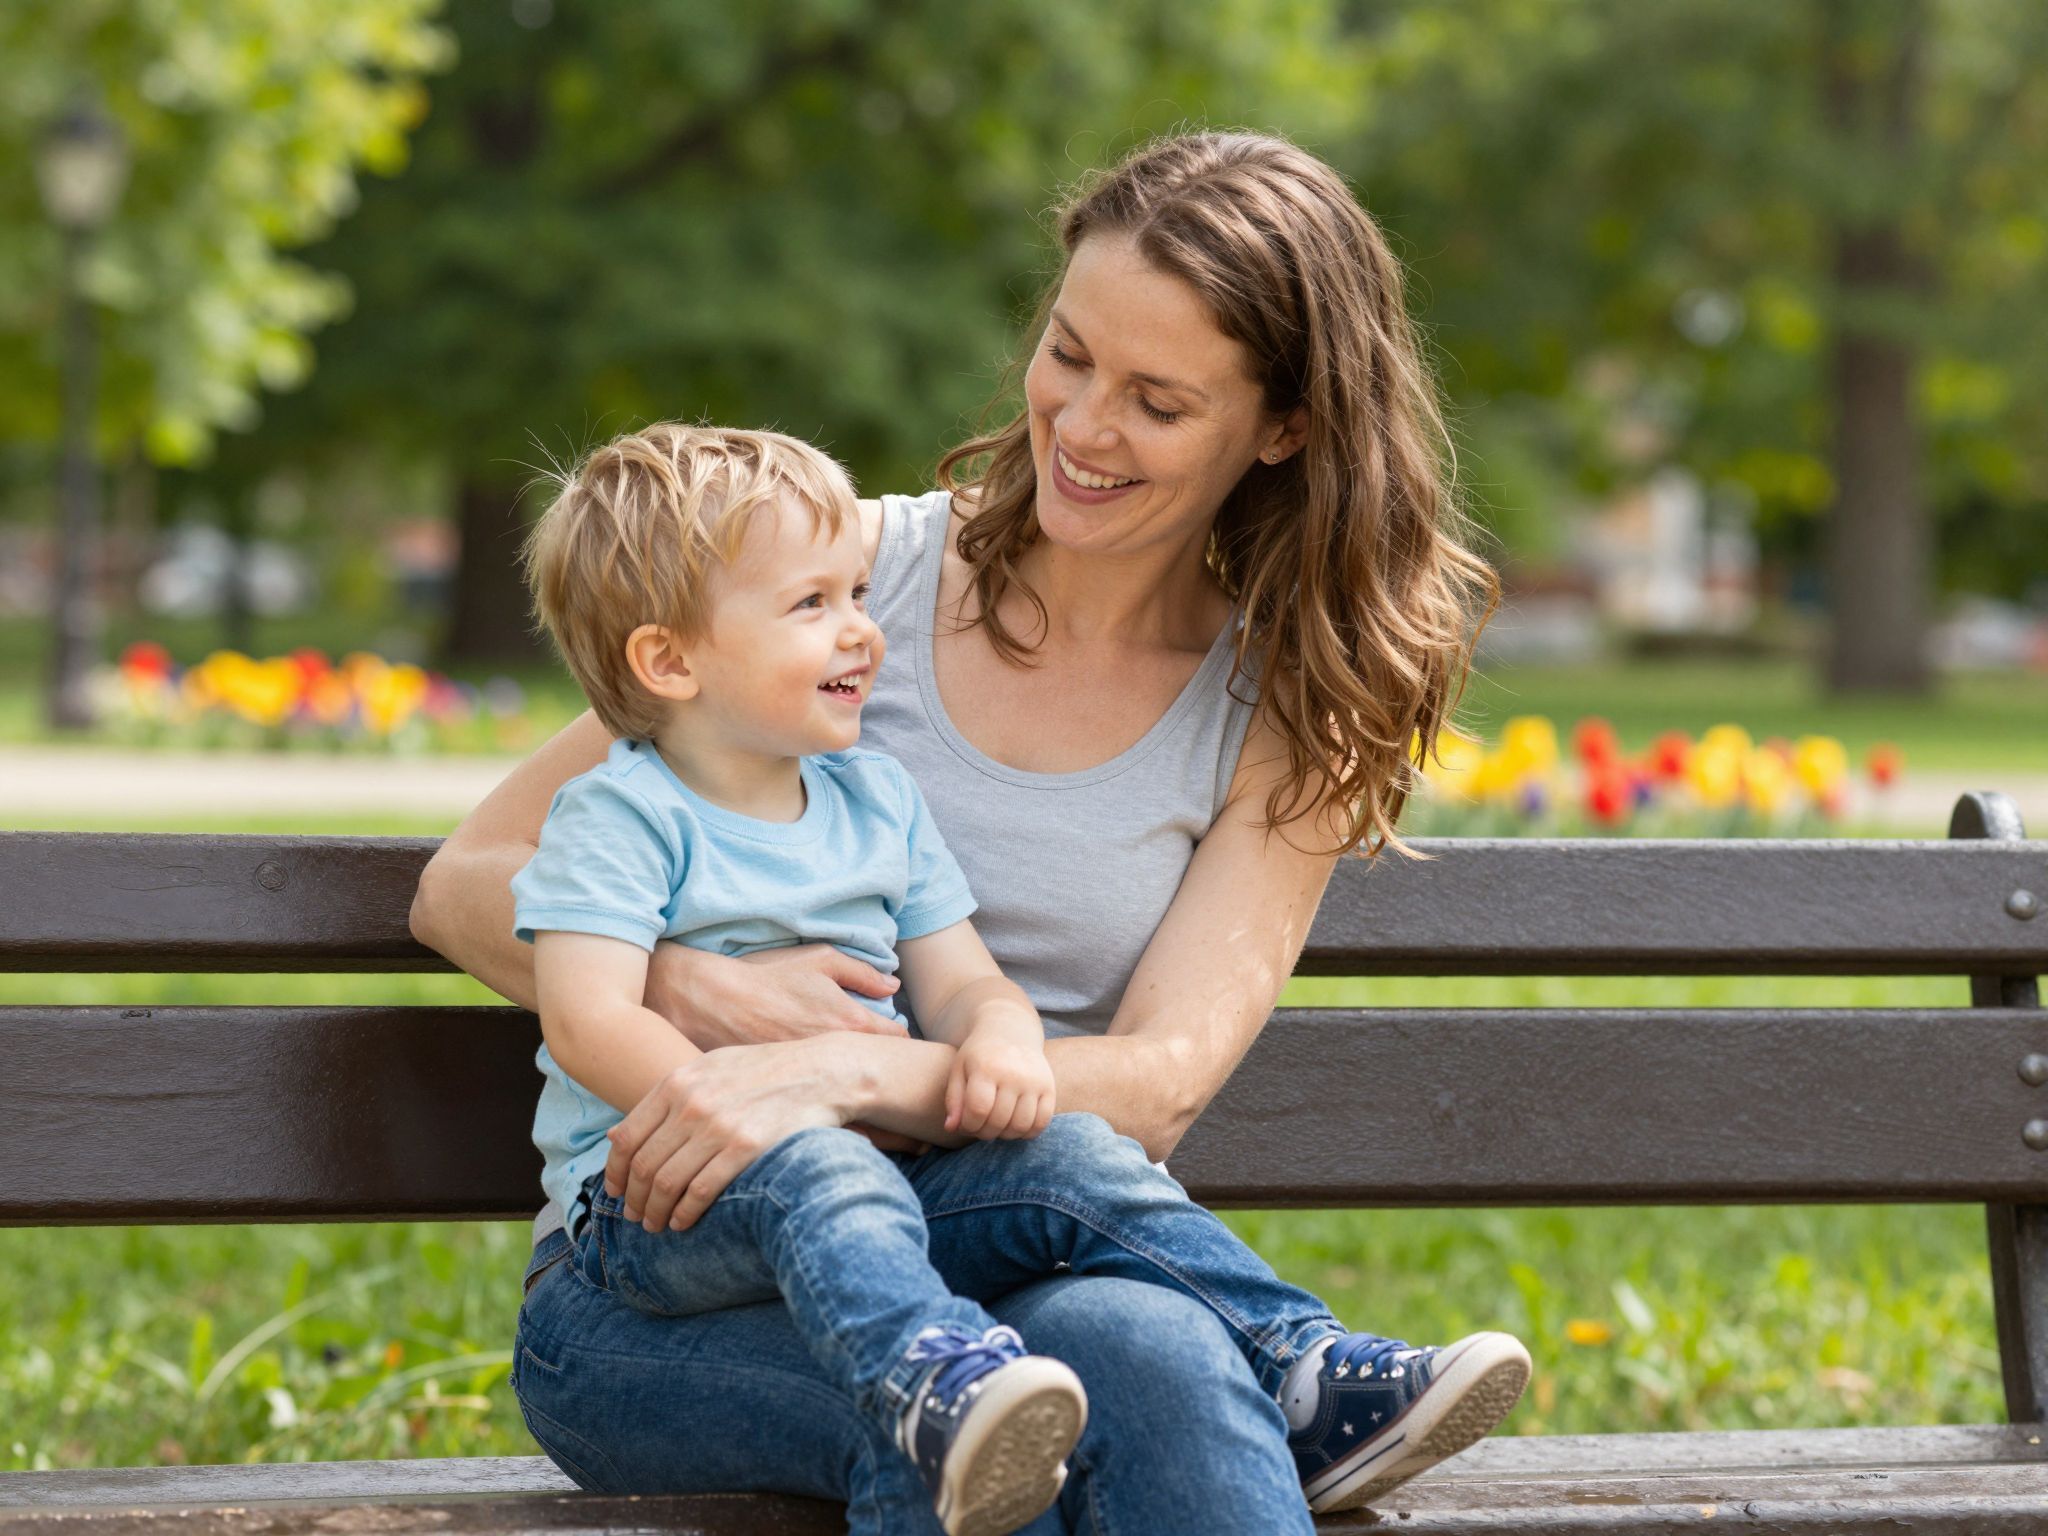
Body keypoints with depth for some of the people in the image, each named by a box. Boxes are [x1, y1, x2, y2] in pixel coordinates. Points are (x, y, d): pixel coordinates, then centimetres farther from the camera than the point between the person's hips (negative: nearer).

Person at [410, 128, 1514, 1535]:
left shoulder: (1290, 718, 7)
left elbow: (1159, 1083, -8)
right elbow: (467, 888, 5)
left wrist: (847, 1073, -26)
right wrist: (692, 987, -17)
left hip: (1004, 1256, 1)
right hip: (665, 1281, -1)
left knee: (1144, 1352, -36)